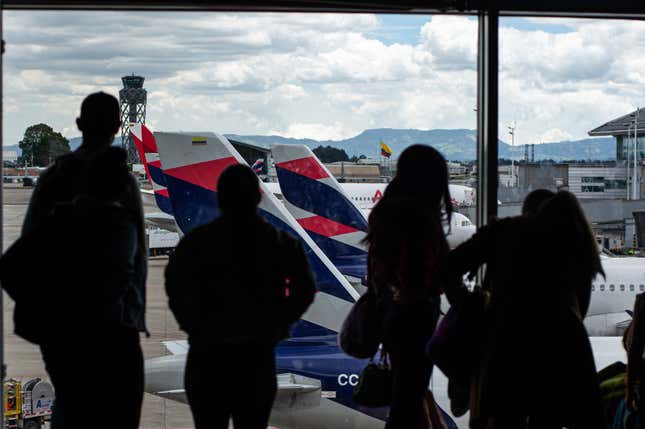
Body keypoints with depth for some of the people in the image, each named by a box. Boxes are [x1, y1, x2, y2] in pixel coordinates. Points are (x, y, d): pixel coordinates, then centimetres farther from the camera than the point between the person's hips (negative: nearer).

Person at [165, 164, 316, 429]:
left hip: (207, 353, -2)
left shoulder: (197, 241, -4)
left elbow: (175, 285, -14)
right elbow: (304, 288, -4)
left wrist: (194, 326, -2)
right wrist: (276, 326, 5)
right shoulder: (280, 242, 2)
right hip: (259, 356, 2)